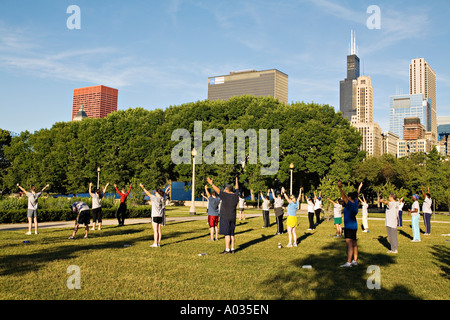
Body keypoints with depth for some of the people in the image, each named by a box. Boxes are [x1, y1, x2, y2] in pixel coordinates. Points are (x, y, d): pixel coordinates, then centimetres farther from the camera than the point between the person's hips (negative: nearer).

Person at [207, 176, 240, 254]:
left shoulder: (225, 195, -13)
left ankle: (227, 250, -8)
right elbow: (236, 189, 23)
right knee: (232, 234, 9)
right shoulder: (235, 196, 6)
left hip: (225, 217, -7)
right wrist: (236, 181, 38)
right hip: (233, 217, 7)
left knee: (227, 234, -7)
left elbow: (218, 190, -15)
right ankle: (232, 249, 10)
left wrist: (211, 183, -11)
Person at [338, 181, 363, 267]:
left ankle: (348, 262, -21)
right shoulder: (355, 203, 8)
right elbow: (357, 195, 25)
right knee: (354, 244, 14)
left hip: (349, 227, -10)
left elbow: (344, 196, -31)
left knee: (349, 244, -15)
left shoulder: (350, 204, -15)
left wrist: (340, 188, -44)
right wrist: (359, 188, 42)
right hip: (354, 226, 10)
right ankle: (355, 261, 21)